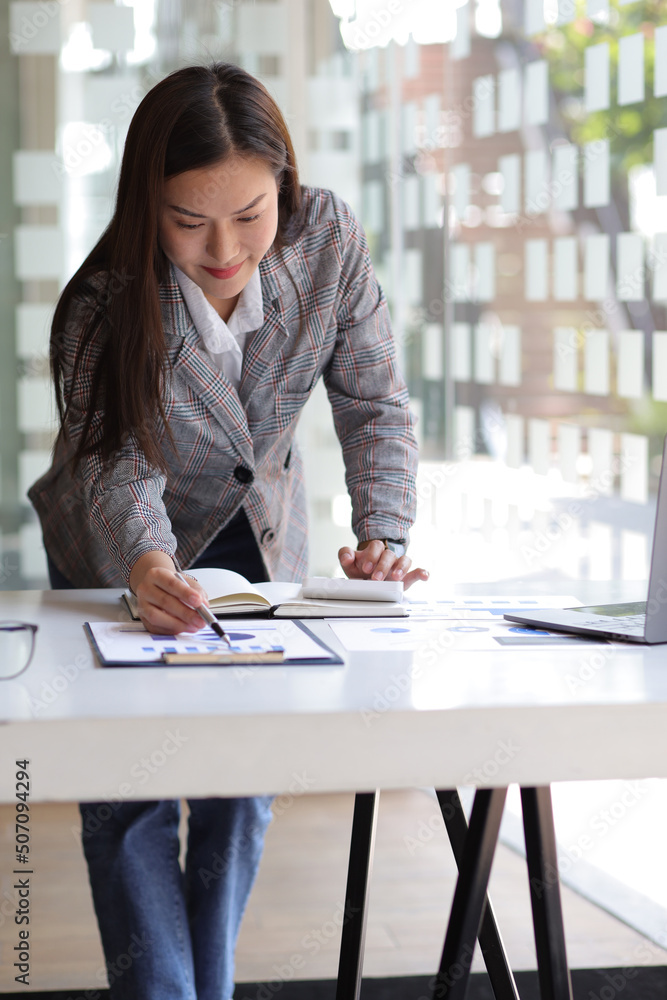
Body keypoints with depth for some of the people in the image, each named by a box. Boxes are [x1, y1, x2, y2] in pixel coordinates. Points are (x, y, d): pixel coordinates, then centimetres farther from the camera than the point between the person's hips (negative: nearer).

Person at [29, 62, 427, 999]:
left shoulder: (329, 238, -24)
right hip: (122, 555, -2)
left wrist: (383, 534, -32)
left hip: (259, 536, 3)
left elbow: (374, 405, -17)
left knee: (246, 779, 6)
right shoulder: (104, 308, -31)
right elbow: (118, 465, -33)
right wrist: (145, 567, -55)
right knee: (129, 792, -6)